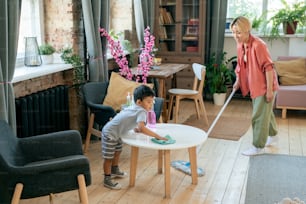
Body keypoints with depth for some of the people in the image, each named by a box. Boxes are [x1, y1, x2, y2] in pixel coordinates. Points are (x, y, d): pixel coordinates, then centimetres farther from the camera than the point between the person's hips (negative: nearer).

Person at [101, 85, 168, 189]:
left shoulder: (134, 107, 0)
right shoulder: (142, 111, -27)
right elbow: (141, 128, -43)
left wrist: (134, 128, 7)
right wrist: (157, 136, -43)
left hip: (115, 133, 10)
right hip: (110, 134, -10)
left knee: (118, 151, 27)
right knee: (109, 157, 1)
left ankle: (114, 170, 48)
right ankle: (107, 180, 14)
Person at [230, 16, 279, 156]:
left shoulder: (258, 45, -26)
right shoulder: (240, 46, 0)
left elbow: (268, 67, -25)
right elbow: (240, 65, 14)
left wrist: (269, 89, -25)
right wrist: (238, 81, 3)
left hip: (265, 86, -8)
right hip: (254, 86, 9)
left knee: (259, 116, -4)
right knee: (266, 112, 24)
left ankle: (258, 147, 9)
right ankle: (272, 135, 44)